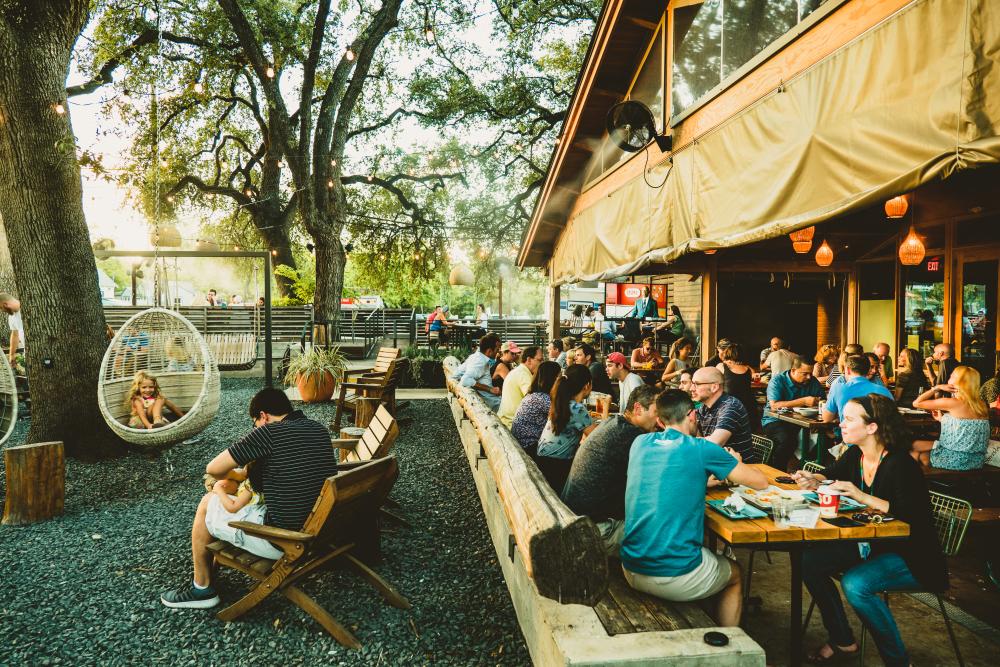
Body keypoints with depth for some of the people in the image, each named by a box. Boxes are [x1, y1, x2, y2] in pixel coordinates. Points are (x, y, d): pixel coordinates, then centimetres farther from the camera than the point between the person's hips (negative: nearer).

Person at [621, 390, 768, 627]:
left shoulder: (640, 443, 5)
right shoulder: (701, 449, -8)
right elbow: (760, 482, 4)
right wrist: (736, 466, 22)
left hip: (631, 571, 5)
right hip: (677, 577, -5)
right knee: (735, 574, 27)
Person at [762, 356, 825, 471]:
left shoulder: (813, 382, 6)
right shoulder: (777, 380, -8)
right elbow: (774, 406, -21)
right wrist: (803, 401, -23)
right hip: (775, 421, -5)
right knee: (786, 440, -34)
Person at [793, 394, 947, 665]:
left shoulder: (901, 464, -24)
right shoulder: (855, 455, -1)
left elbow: (915, 514, -34)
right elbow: (831, 473, 20)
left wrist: (863, 496, -33)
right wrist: (814, 480, -2)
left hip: (908, 556, -8)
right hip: (867, 545, 8)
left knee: (855, 584, -30)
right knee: (810, 561, -5)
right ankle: (842, 641, 13)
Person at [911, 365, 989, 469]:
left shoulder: (953, 403, -17)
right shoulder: (980, 404, 4)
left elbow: (917, 403, -10)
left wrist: (937, 387, -3)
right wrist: (942, 419, 13)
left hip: (957, 460, -7)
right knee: (916, 445, 19)